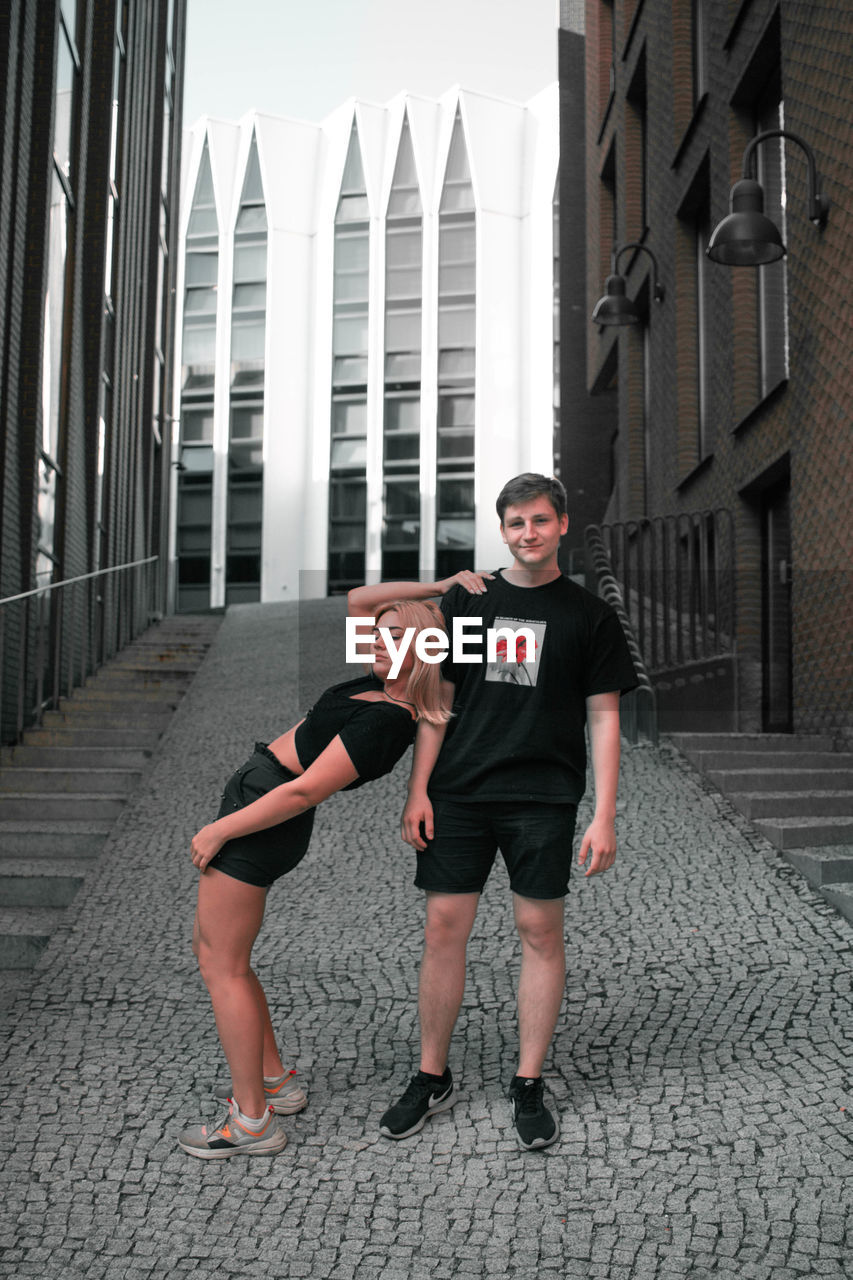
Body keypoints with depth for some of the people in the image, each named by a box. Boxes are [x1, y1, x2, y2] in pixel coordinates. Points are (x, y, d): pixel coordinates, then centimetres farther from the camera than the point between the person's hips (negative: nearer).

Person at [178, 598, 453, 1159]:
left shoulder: (383, 720, -22)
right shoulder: (384, 686, 4)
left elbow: (305, 792, -23)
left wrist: (218, 831, -16)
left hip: (261, 825, -10)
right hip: (254, 793, 10)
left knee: (222, 967, -1)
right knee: (211, 947, 19)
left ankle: (252, 1123, 9)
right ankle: (276, 1083, 29)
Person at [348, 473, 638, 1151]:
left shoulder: (589, 614, 4)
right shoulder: (467, 599, 9)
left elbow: (604, 719, 2)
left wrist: (604, 816, -4)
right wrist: (418, 790, 2)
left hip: (543, 796, -1)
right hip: (459, 791, 2)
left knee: (540, 931, 3)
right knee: (444, 926, 3)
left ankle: (529, 1085, 19)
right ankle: (432, 1078, 19)